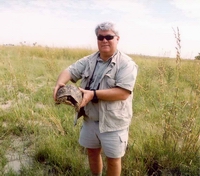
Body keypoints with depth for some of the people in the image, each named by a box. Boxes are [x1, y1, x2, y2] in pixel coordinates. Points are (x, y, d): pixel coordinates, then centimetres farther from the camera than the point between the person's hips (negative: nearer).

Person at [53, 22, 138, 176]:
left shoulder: (126, 64, -15)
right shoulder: (89, 61, 3)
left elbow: (123, 93, -24)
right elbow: (70, 71, 0)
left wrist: (93, 94, -28)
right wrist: (60, 83, -23)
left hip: (113, 122, -5)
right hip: (90, 118, 6)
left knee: (113, 158, 11)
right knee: (92, 151, 23)